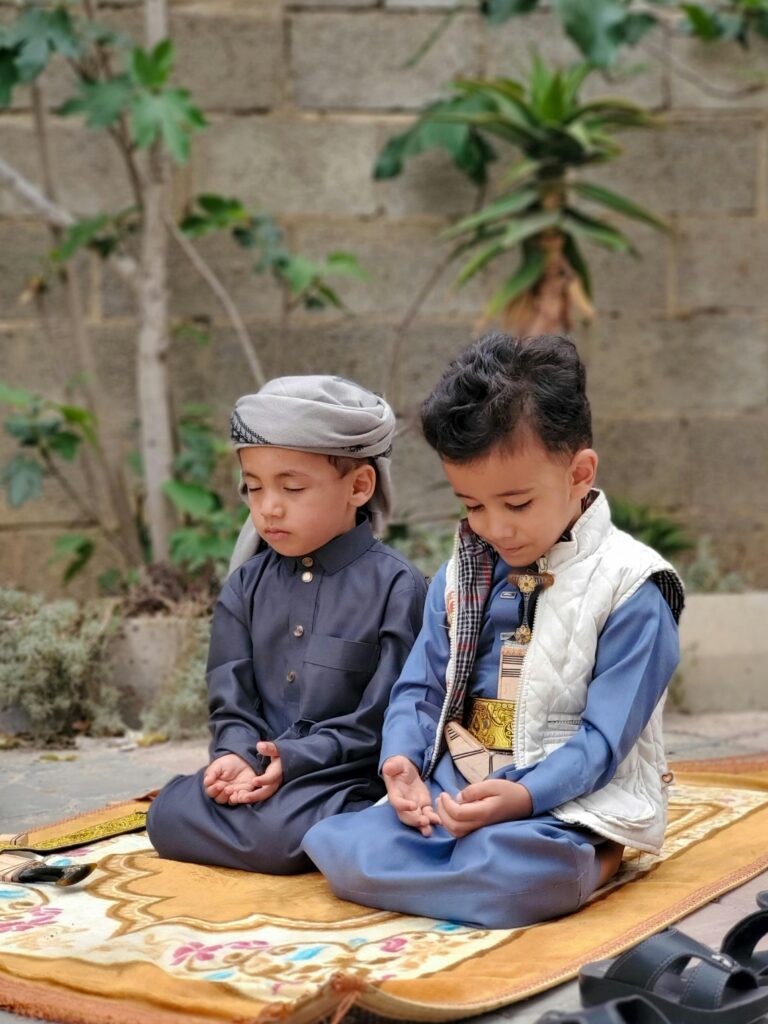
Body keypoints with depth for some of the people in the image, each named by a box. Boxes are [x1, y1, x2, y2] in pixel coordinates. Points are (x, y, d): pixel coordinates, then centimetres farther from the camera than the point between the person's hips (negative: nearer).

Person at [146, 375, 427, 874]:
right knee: (168, 813, -17)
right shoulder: (247, 585, 10)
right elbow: (230, 702, 7)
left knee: (278, 833, -31)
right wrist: (238, 756, -14)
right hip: (256, 770, 5)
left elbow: (382, 718, -11)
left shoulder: (396, 585, -7)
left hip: (346, 778, -5)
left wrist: (293, 759, -20)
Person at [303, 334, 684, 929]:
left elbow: (605, 738, -13)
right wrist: (403, 760, -9)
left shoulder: (629, 588, -9)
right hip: (447, 793, 7)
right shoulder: (461, 576, 11)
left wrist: (522, 796, -28)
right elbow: (420, 687, 13)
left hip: (571, 805, -7)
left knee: (508, 870, -39)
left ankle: (583, 865, -5)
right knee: (339, 847, -17)